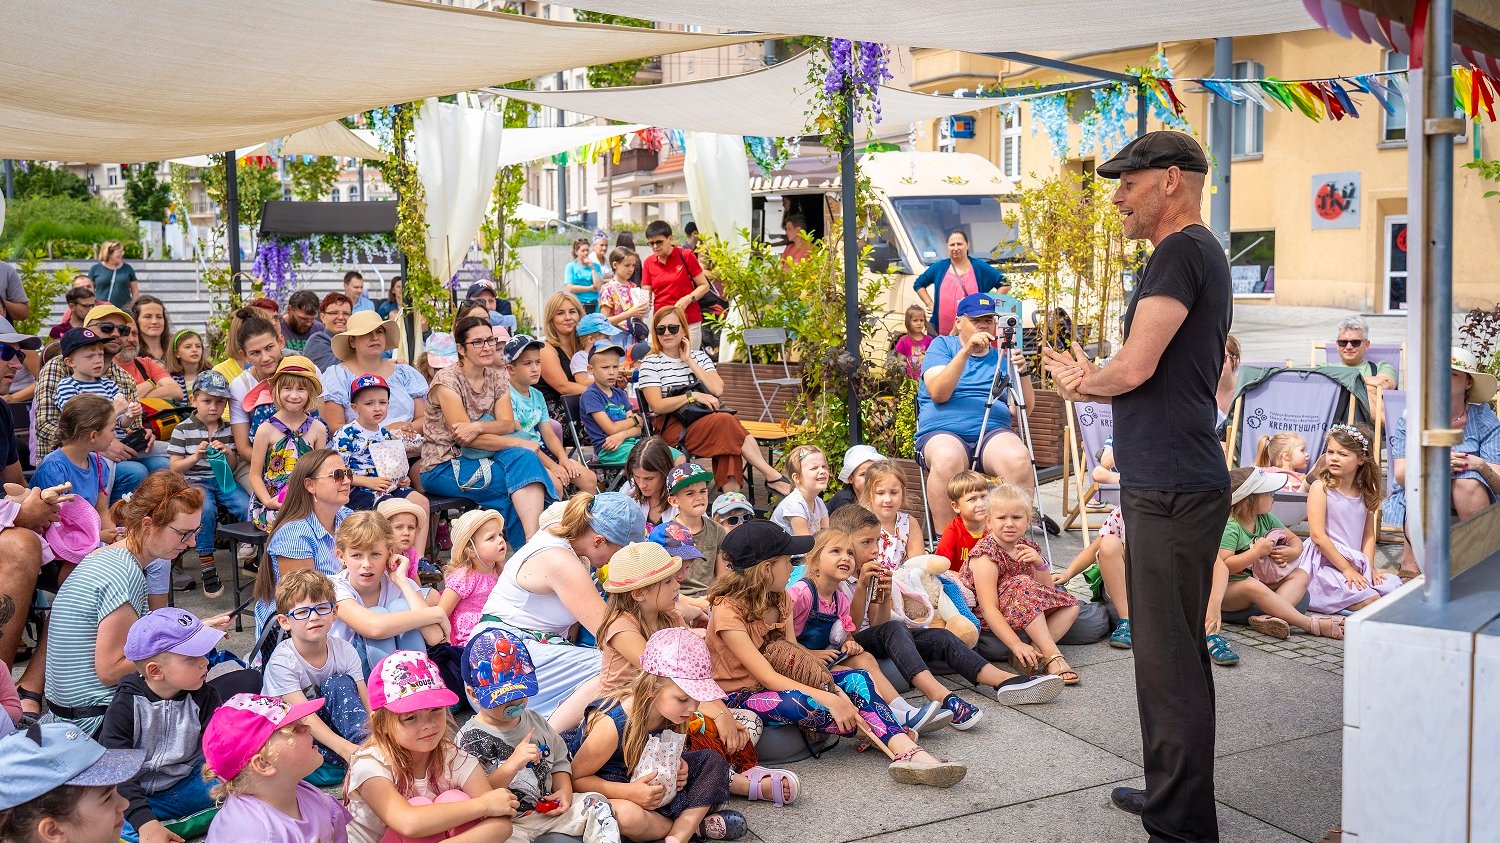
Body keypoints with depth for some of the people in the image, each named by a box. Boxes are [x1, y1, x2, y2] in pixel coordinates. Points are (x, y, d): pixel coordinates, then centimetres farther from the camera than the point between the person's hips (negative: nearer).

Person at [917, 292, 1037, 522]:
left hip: (995, 431, 3)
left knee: (1019, 459, -32)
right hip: (942, 432, -2)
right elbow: (938, 394, -6)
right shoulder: (942, 345, 12)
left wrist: (1023, 373, -6)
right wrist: (966, 351, -15)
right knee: (947, 459, -39)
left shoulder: (1002, 356, 21)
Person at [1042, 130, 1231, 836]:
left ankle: (1184, 824, 2)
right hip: (1168, 485, 11)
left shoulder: (1181, 252, -12)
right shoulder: (1204, 254, 21)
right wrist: (1091, 384, 12)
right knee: (1170, 651, 18)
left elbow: (1134, 367, -20)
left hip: (1172, 490, -11)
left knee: (1170, 659, -6)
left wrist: (1081, 381, 0)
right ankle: (1170, 795, 31)